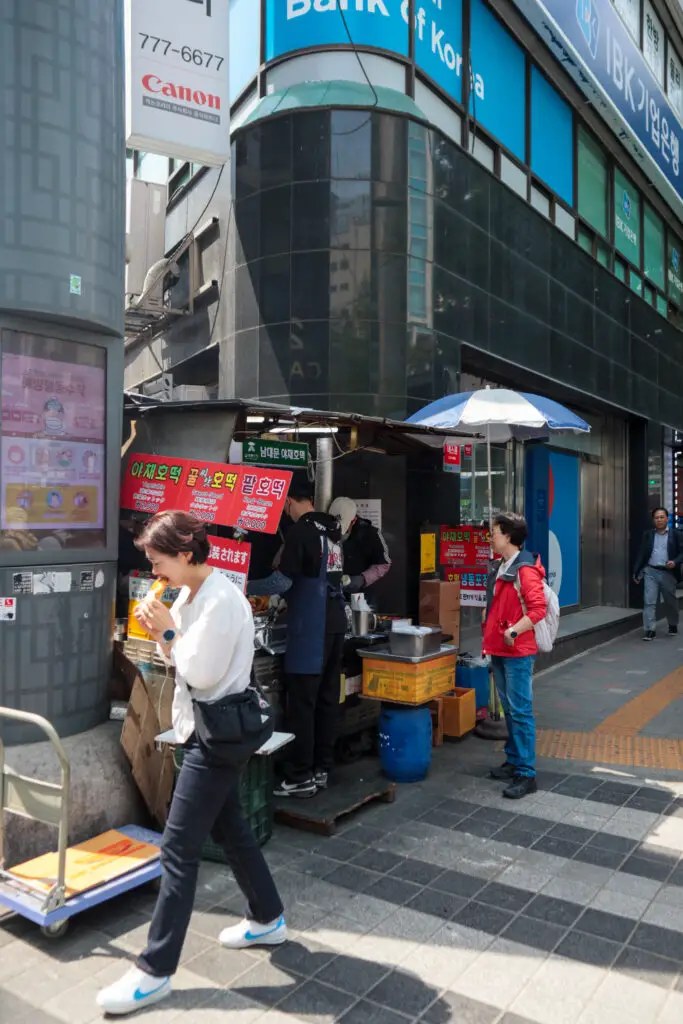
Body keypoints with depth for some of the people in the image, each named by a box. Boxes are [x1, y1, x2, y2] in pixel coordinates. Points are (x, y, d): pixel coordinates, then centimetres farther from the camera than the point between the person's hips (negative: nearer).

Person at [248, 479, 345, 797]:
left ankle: (300, 778, 5)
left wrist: (247, 588, -1)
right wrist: (289, 592, 29)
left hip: (310, 627, -8)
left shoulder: (300, 530, -12)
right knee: (327, 698, 11)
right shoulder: (332, 528, 12)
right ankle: (321, 769, 19)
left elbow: (283, 580, -14)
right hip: (335, 622, 8)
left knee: (302, 703, -1)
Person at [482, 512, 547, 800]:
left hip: (518, 652, -9)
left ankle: (526, 774, 2)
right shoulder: (499, 568, 13)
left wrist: (514, 630, -29)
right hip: (499, 650, 9)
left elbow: (538, 608, -22)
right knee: (509, 709, 16)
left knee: (521, 711, -4)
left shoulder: (525, 570, -15)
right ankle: (513, 760, 27)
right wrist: (490, 639, 20)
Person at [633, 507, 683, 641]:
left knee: (670, 602, 14)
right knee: (649, 601, -7)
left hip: (668, 573, -1)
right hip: (650, 572, 1)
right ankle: (649, 630, -6)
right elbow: (642, 554, 7)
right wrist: (636, 572, 3)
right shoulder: (647, 534, 7)